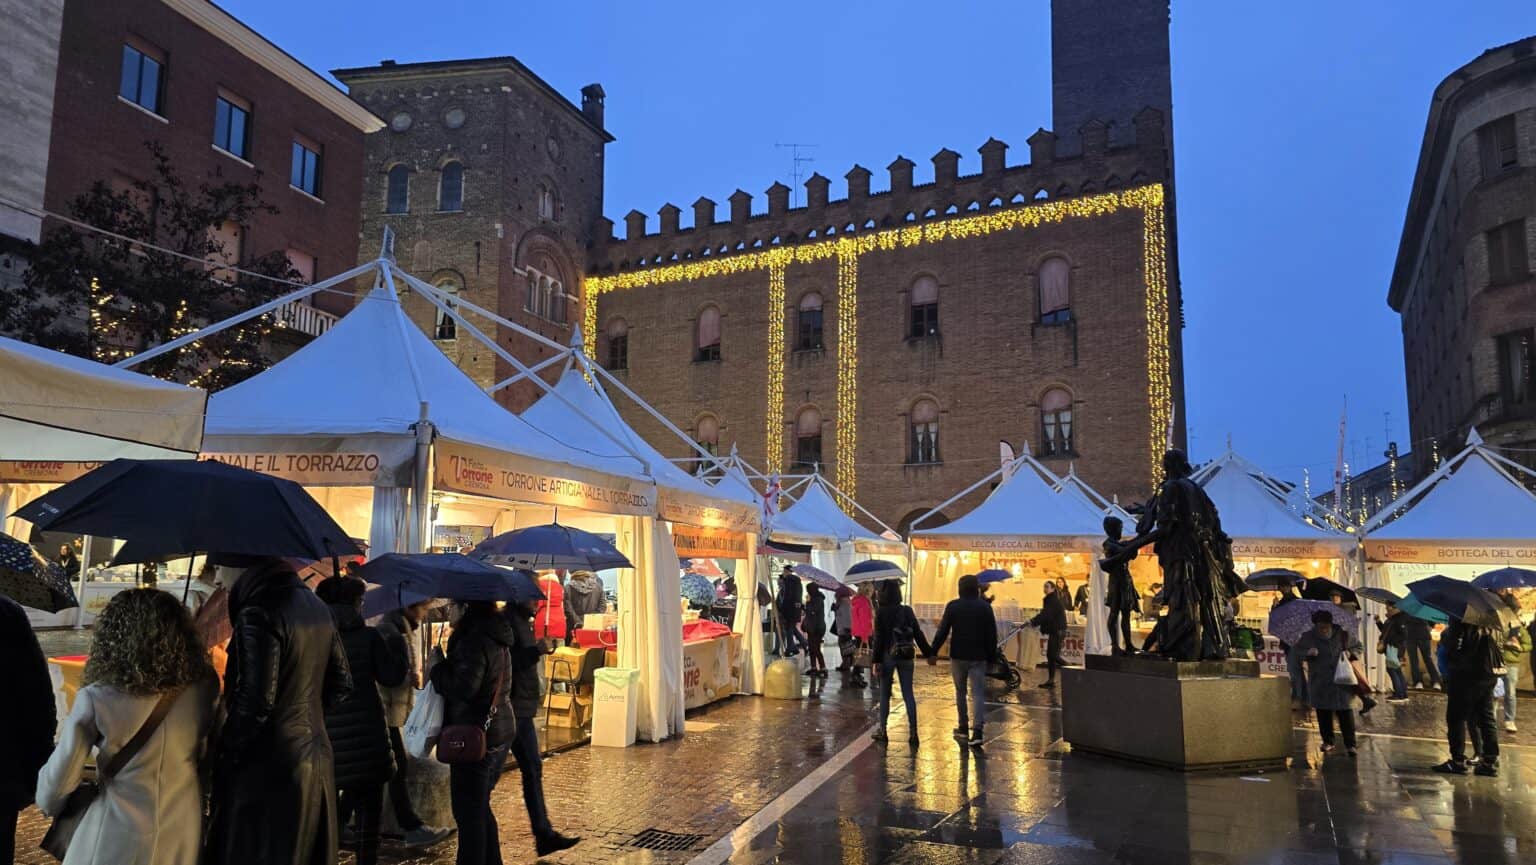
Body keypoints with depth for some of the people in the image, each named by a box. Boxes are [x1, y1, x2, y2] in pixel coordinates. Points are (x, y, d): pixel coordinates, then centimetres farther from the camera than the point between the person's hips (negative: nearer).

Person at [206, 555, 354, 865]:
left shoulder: (258, 614, -18)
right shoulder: (316, 607, 8)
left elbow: (256, 701, -21)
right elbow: (341, 683, 13)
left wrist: (223, 755, -9)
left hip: (267, 769, -8)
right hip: (315, 756, 8)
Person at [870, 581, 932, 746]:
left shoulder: (881, 613, -7)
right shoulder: (907, 611, 2)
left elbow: (879, 638, -10)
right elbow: (918, 634, 3)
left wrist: (876, 661, -8)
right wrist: (928, 653, 10)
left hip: (888, 656, -3)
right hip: (906, 657, 3)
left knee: (885, 695, 9)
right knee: (909, 695, 6)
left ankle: (882, 730, 15)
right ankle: (913, 731, 2)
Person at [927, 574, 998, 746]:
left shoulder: (952, 606, -4)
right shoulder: (985, 607, 0)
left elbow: (942, 631, -6)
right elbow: (992, 634, 1)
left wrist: (933, 652, -2)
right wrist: (991, 656, 8)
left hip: (958, 655, 0)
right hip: (978, 657, 0)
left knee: (960, 692, 15)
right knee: (977, 693, -3)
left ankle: (963, 728, 23)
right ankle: (977, 732, -15)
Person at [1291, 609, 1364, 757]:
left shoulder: (1342, 634, 0)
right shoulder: (1308, 637, 0)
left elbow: (1358, 646, 13)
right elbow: (1296, 650, 6)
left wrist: (1349, 653, -8)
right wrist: (1307, 653, -14)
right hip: (1320, 682, 1)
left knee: (1345, 712, -5)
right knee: (1323, 712, 7)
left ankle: (1350, 744, 3)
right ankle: (1328, 741, 21)